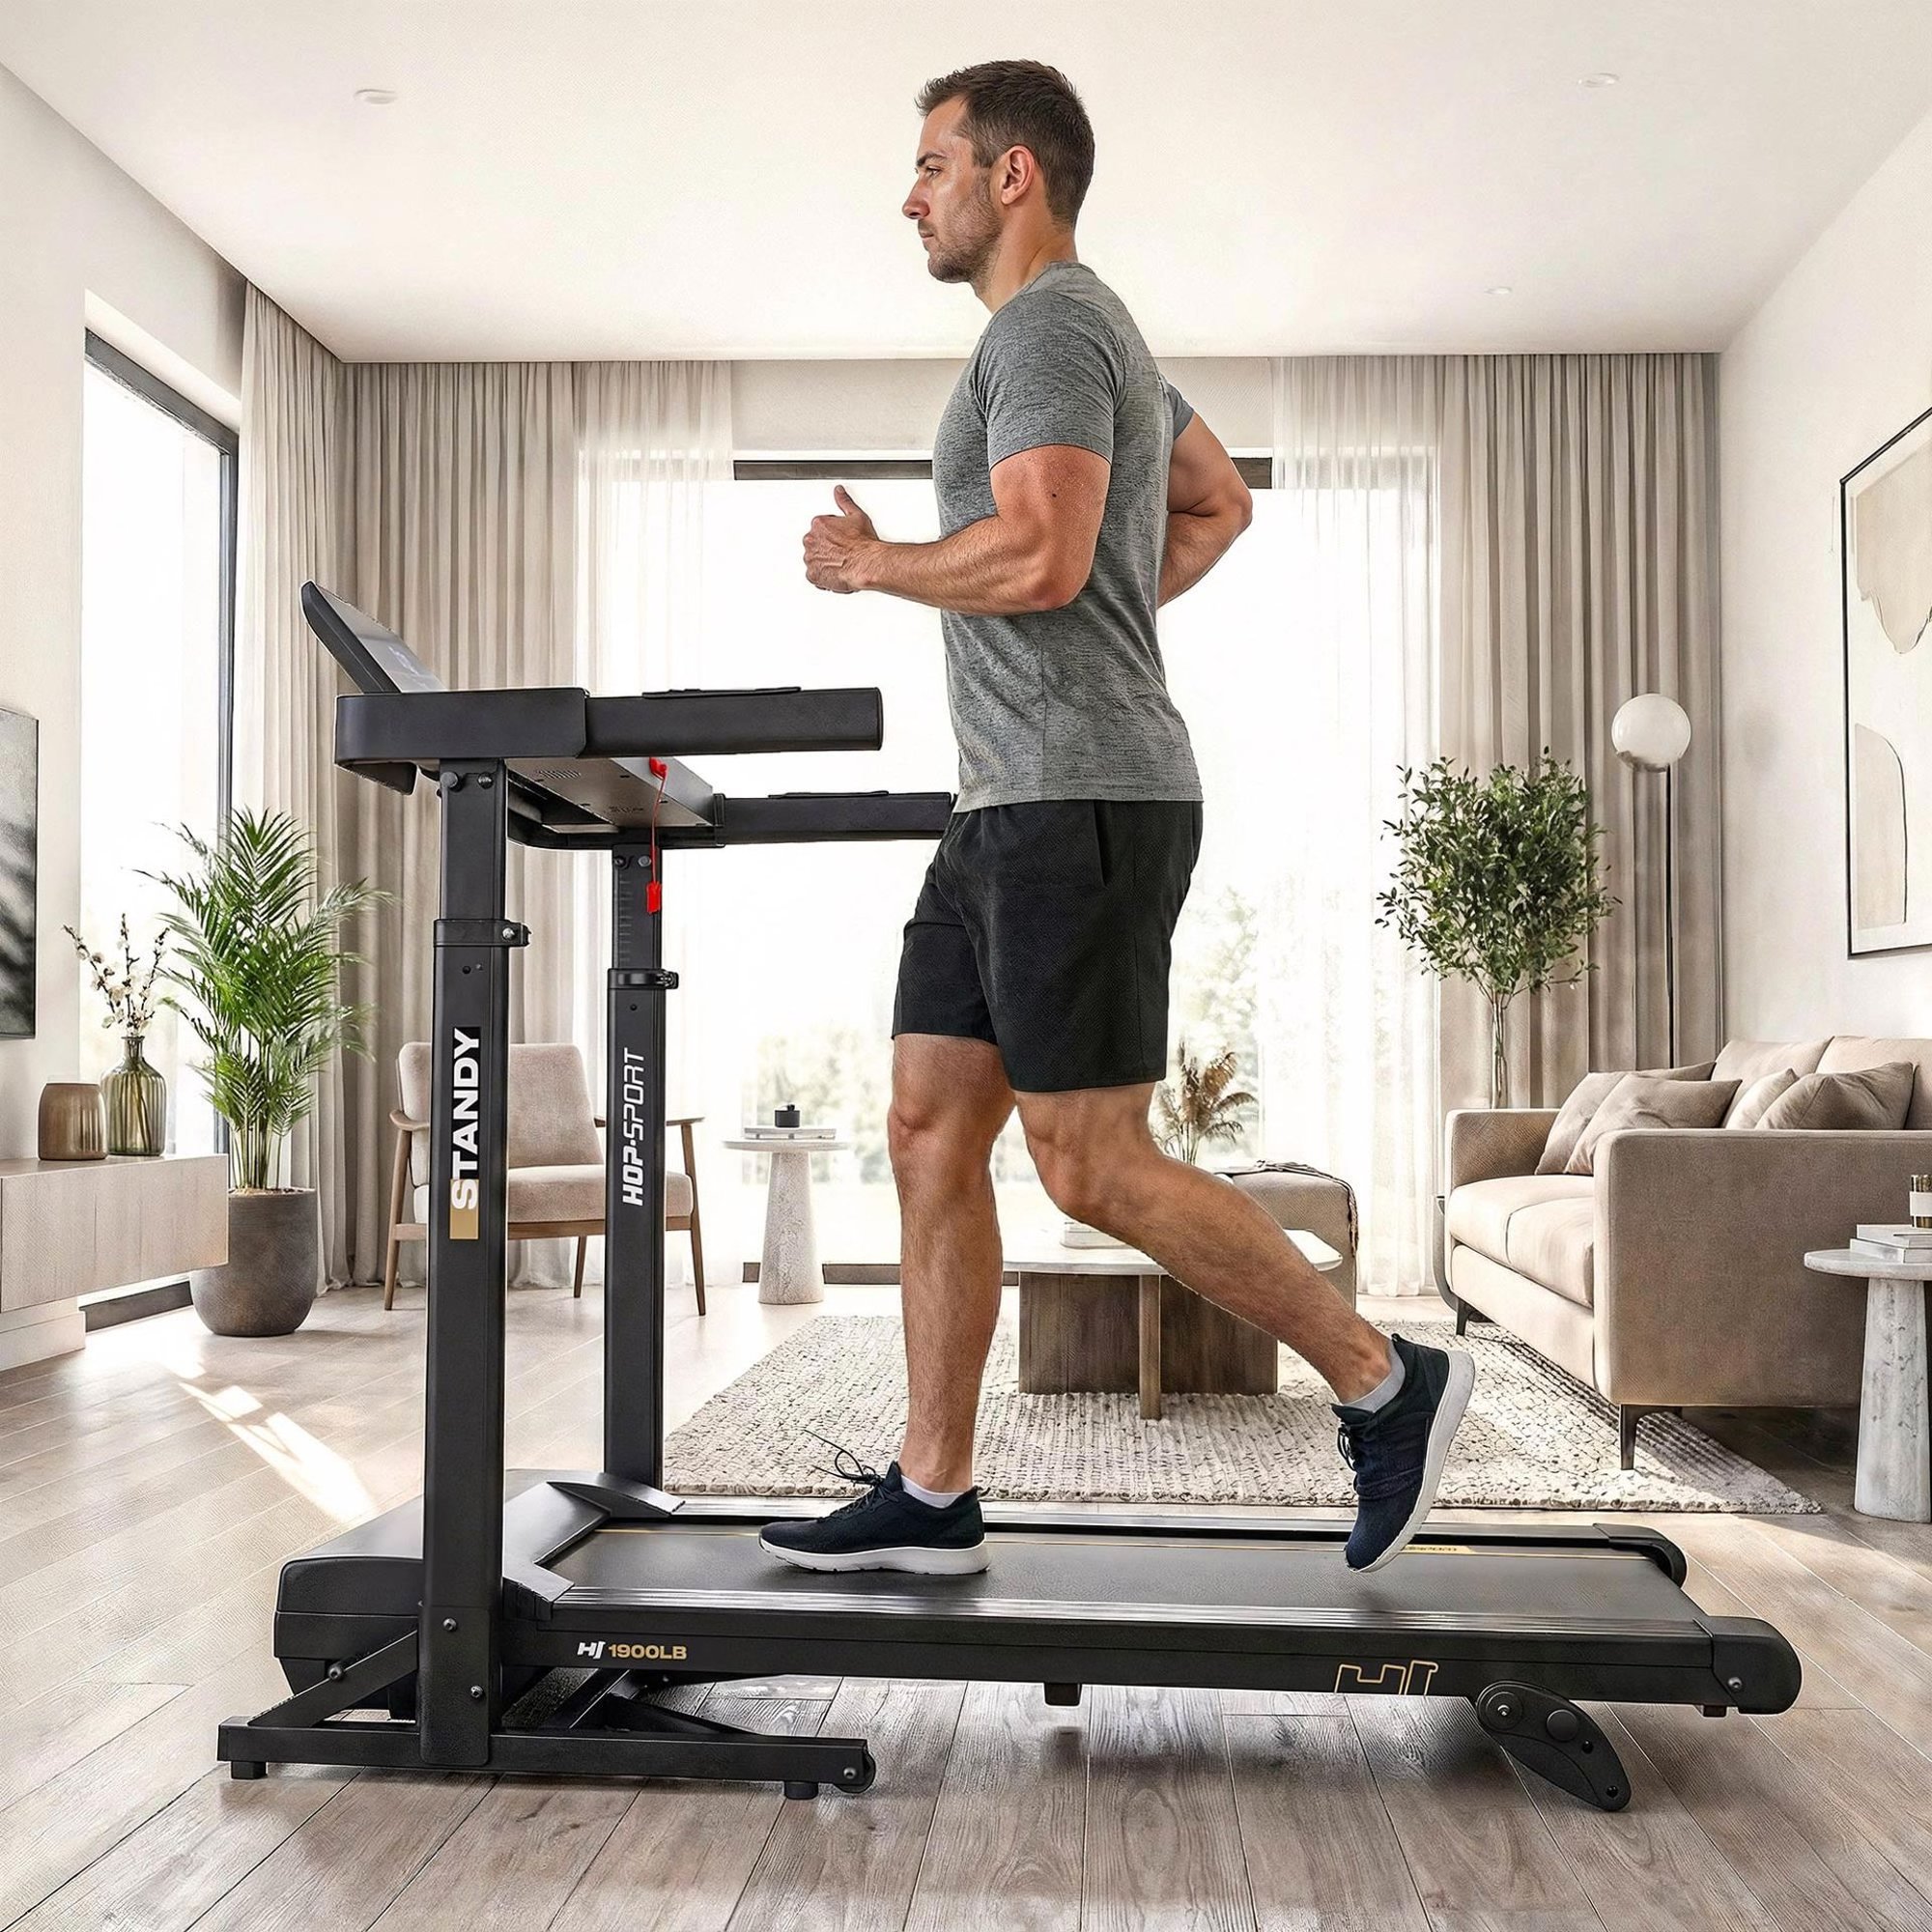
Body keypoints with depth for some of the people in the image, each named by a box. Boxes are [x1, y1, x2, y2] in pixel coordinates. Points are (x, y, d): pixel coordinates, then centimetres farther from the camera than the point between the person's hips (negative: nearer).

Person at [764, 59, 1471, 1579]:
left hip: (1080, 804, -11)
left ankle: (1383, 1383, 6)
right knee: (930, 1129, 7)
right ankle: (931, 1495, 12)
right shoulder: (1085, 333, 24)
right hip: (1019, 808, 11)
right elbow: (1220, 504, 34)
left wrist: (869, 563, -7)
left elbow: (1042, 553, -23)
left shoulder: (1050, 326, -9)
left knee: (1093, 1166, -9)